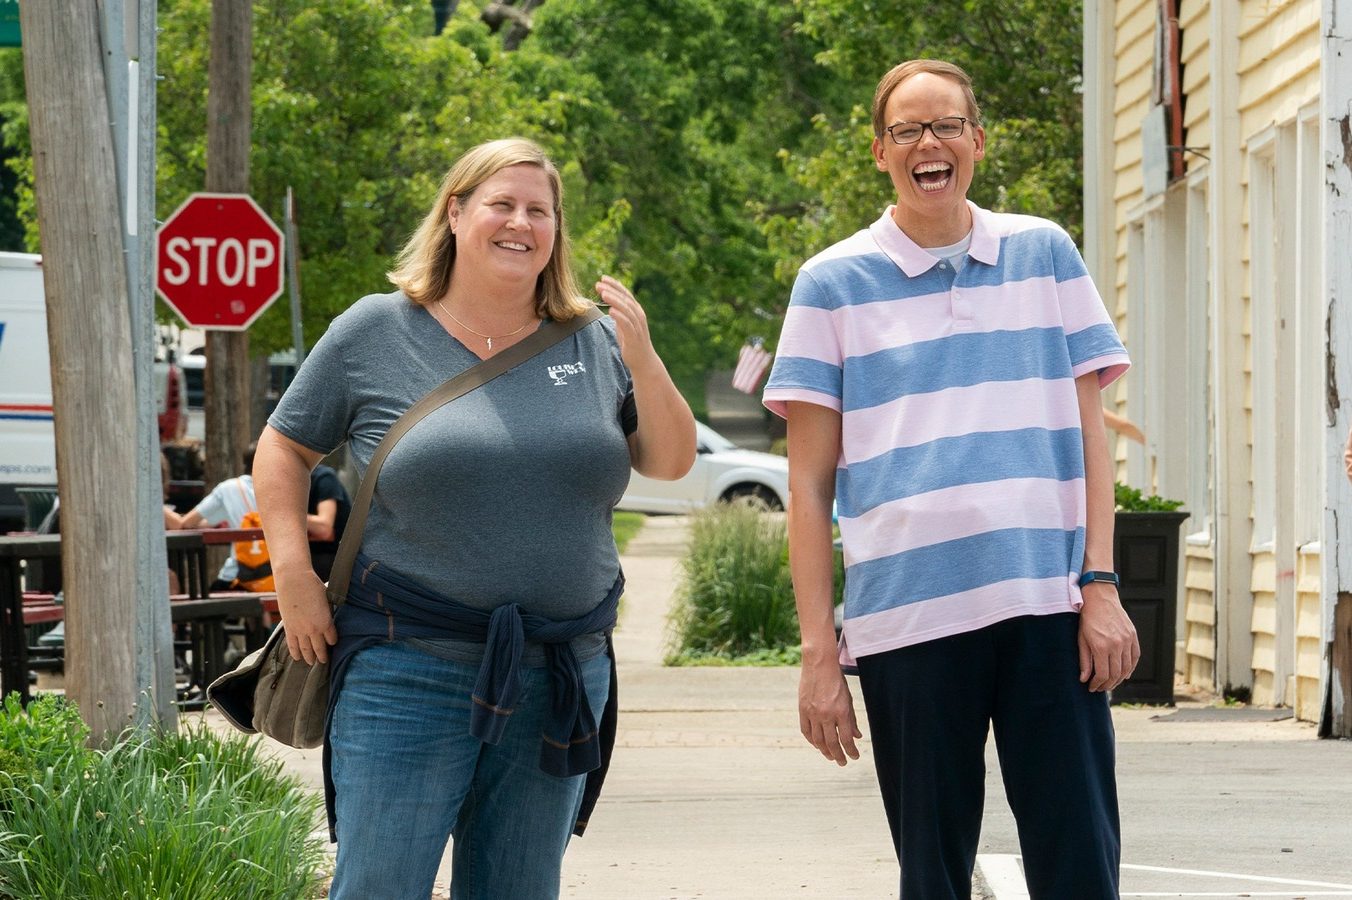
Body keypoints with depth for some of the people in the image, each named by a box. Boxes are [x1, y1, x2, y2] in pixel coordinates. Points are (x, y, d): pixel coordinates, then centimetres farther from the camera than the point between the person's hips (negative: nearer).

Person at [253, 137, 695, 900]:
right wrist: (293, 571, -5)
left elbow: (672, 463, 8)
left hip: (562, 678, 4)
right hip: (410, 670, -3)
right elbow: (285, 448, 8)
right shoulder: (375, 334, 1)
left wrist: (644, 363, -8)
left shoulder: (592, 344, 8)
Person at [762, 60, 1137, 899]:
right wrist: (819, 654, -1)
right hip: (907, 619, -1)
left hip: (1048, 608, 1)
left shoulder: (1045, 254, 11)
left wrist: (1101, 585, 0)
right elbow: (810, 482, 5)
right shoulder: (834, 283, 6)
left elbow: (1089, 429, 11)